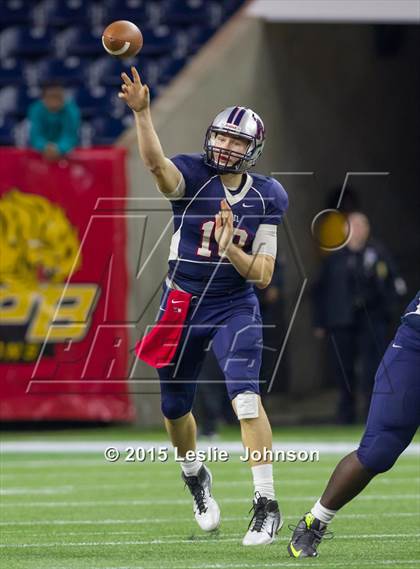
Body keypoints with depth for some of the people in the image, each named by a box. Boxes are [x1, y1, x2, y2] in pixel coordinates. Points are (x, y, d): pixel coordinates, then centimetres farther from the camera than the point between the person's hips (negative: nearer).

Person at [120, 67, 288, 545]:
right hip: (182, 305, 1)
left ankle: (266, 503, -20)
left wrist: (230, 247, -23)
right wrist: (141, 112, -50)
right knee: (175, 407, 15)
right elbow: (155, 163, -34)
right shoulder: (193, 177, -9)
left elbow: (263, 275, -4)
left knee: (245, 396, -22)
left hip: (235, 308, -1)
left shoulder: (265, 199, -4)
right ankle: (195, 478, 46)